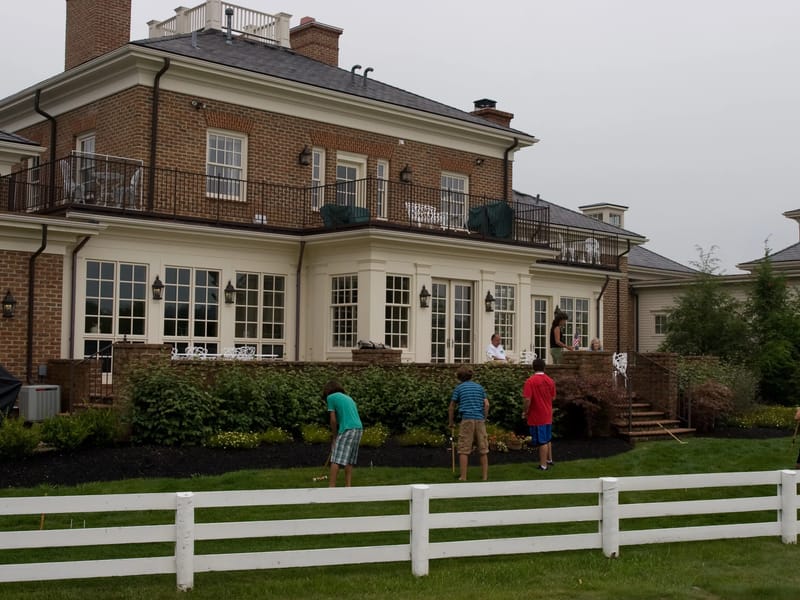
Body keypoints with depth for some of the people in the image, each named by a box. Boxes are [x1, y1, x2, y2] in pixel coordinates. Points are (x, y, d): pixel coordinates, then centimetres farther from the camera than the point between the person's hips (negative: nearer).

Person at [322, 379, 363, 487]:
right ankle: (348, 486, 9)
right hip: (359, 428, 7)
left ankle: (332, 487, -11)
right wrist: (336, 434, 28)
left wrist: (334, 437, 10)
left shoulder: (331, 397, 6)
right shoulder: (348, 397, 26)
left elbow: (333, 420, 0)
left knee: (336, 460, -6)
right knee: (349, 461, 12)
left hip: (347, 430, -7)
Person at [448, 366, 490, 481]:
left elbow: (451, 407, 10)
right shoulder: (479, 387, 15)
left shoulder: (459, 388, 8)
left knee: (464, 450, 0)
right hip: (480, 420, 3)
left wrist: (451, 422, 21)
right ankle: (485, 476, 10)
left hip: (467, 420, -3)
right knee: (483, 450, 7)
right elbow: (486, 404, 7)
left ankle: (463, 477, -2)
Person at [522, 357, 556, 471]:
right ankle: (549, 460, 33)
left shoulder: (530, 381, -16)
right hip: (548, 416, 6)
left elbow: (527, 399, -20)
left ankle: (543, 465, 4)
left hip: (536, 416, -6)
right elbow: (553, 397, 11)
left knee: (542, 441, -1)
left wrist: (525, 412, -7)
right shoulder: (550, 381, 3)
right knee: (548, 439, 21)